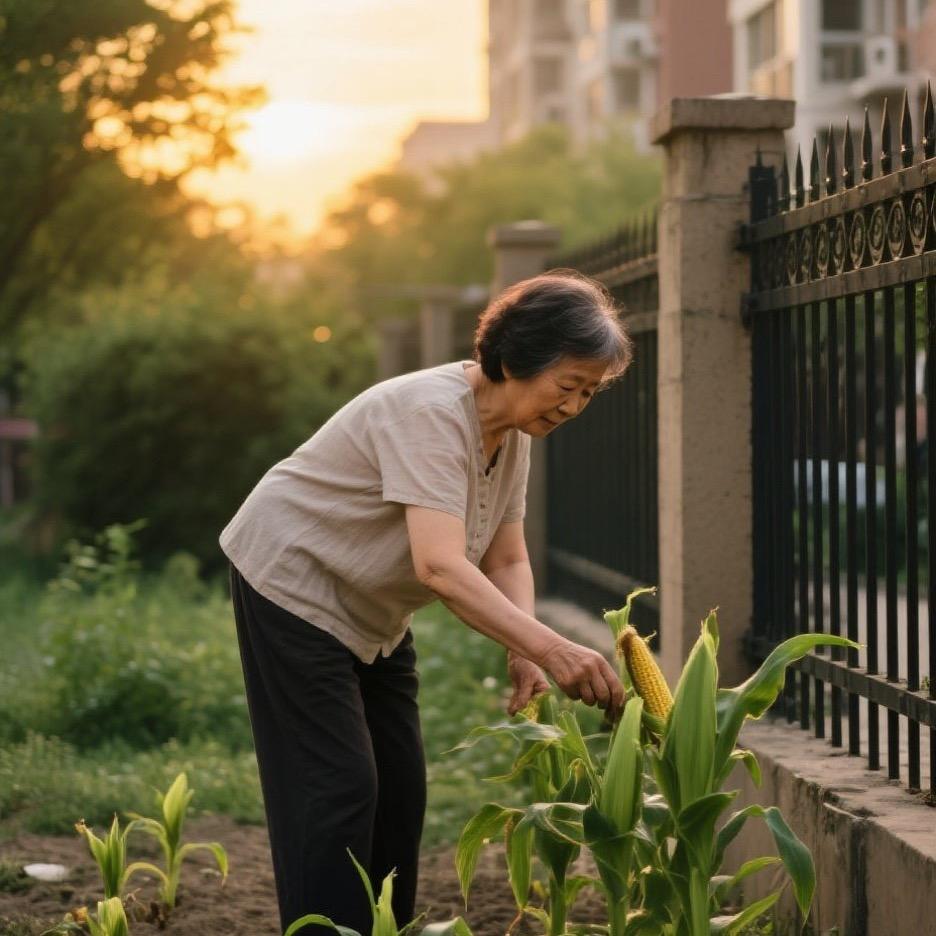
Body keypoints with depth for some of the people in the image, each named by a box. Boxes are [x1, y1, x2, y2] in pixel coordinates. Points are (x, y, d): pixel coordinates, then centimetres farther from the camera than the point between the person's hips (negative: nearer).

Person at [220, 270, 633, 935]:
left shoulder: (513, 436, -3)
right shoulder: (433, 413, -31)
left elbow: (508, 560, -1)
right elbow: (440, 566, -42)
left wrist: (524, 658, -19)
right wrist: (548, 648, -49)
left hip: (373, 616, 9)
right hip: (293, 587, -9)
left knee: (400, 787, 9)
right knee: (339, 788, -11)